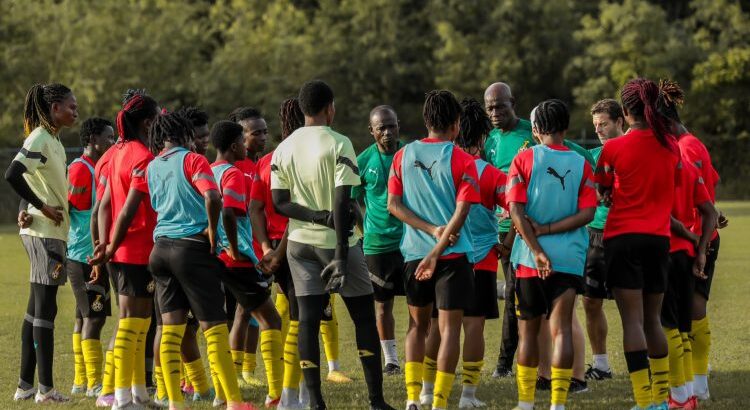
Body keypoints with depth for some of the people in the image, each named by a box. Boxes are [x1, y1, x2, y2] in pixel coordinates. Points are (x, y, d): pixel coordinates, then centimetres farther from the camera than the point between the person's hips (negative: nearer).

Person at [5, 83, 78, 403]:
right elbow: (12, 175, -26)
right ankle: (46, 388, -6)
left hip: (53, 232, 10)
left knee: (37, 310, 11)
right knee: (44, 309, -7)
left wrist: (28, 208, 2)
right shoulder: (39, 139, -13)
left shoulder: (52, 140, 15)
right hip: (44, 232, -10)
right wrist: (43, 207, -19)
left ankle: (25, 385, 16)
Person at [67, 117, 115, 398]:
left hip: (92, 256, 10)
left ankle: (81, 381, 17)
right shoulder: (81, 168, -14)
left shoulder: (98, 168, 16)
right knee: (94, 317, -9)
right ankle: (94, 384, -7)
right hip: (86, 256, -10)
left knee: (84, 317, 12)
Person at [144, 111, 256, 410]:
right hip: (192, 247, -6)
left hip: (161, 248, 6)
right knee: (214, 326, -3)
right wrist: (212, 230, -9)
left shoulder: (152, 167, 12)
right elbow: (212, 198, -21)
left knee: (171, 327, 6)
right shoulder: (192, 160, -7)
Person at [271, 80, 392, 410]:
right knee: (364, 319, 5)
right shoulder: (339, 144, -12)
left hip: (300, 243, 4)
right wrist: (341, 256, -19)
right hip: (335, 242, -4)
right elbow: (342, 202, -18)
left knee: (307, 320, 3)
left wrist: (316, 217, -8)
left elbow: (279, 202, -1)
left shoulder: (284, 149, 4)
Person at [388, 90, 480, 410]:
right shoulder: (462, 161, -6)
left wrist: (431, 229, -6)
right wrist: (437, 253, -14)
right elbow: (462, 211, -14)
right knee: (450, 327, 0)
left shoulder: (403, 156, 5)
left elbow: (393, 204, -1)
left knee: (417, 324, 16)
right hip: (454, 253, -3)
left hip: (414, 252, 4)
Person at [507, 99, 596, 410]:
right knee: (561, 329, -2)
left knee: (528, 329, 12)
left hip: (529, 257, 0)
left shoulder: (524, 159, -2)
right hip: (569, 258, 0)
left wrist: (537, 250, -12)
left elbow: (516, 212, -11)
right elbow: (587, 213, -7)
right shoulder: (581, 164, 3)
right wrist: (547, 230, -7)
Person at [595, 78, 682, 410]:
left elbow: (602, 190, 6)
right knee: (653, 319, 15)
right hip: (660, 238, 4)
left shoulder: (614, 148, -8)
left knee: (632, 319, -6)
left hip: (623, 237, -4)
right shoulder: (670, 146, 4)